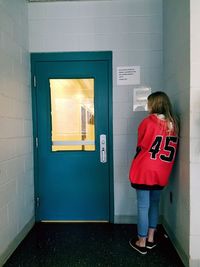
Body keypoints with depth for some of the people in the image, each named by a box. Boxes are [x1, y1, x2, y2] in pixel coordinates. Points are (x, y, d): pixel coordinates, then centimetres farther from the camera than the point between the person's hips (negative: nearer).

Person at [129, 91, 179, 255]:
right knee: (154, 204, 19)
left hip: (145, 171, -5)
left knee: (143, 206, 5)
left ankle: (142, 243, 18)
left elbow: (141, 146, -2)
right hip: (162, 172, 5)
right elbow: (172, 149, 9)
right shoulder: (173, 124, 3)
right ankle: (151, 239, 31)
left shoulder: (148, 122, -12)